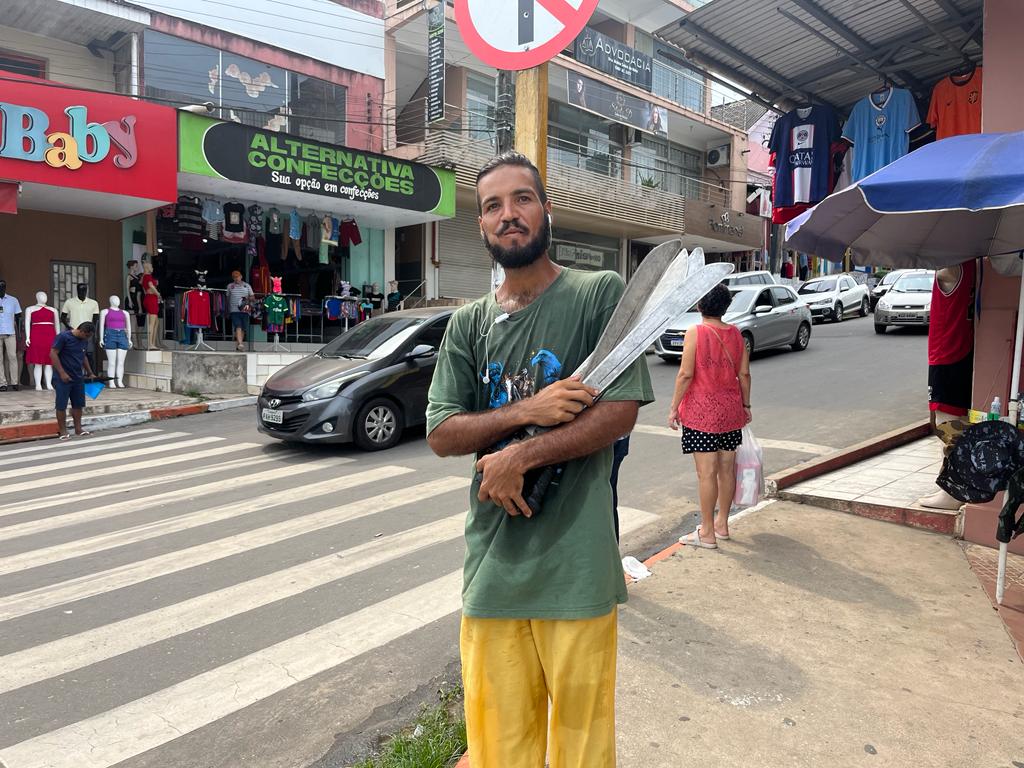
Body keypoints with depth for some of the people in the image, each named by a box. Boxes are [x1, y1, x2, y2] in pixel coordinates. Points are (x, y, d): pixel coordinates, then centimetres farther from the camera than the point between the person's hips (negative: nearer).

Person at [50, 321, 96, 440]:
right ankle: (62, 431, 7)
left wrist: (90, 373, 21)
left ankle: (78, 428, 19)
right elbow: (53, 354, -14)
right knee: (61, 405, 0)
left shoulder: (84, 341, 10)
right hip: (63, 377, -7)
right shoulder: (63, 336, -11)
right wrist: (62, 373, -18)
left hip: (78, 378, 7)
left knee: (78, 404, 10)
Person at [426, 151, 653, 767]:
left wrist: (519, 457, -13)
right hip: (492, 558, 4)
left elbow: (621, 412, -10)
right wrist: (527, 411, -13)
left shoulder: (601, 294, -2)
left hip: (575, 560, -3)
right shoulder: (468, 323, 9)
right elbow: (442, 435, 3)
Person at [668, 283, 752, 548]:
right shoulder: (735, 333, 5)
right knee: (727, 468, 13)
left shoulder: (696, 333, -11)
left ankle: (707, 533, 5)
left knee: (706, 472, -2)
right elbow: (744, 373, 7)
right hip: (731, 410, 6)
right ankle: (722, 524, 26)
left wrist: (674, 407, -7)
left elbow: (685, 374, -15)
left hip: (701, 411, -6)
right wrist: (746, 404, 18)